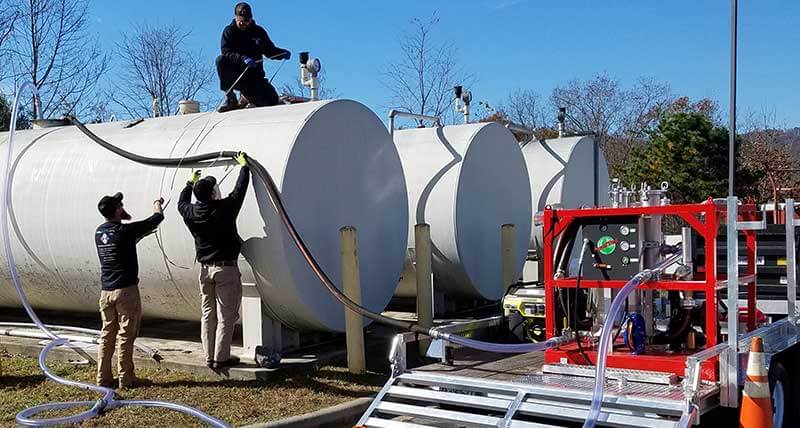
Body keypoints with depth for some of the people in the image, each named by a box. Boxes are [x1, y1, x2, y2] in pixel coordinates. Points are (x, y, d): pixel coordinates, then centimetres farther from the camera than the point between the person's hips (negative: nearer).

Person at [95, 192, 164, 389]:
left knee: (107, 334, 11)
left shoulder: (99, 232, 6)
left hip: (105, 291, 6)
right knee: (125, 335, 0)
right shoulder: (126, 230, -13)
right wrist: (157, 204, 18)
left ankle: (103, 378, 14)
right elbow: (158, 218, -3)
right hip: (126, 291, -6)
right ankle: (126, 378, 5)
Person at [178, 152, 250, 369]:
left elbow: (182, 202, 24)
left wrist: (191, 183, 37)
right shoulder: (225, 208, -14)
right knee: (226, 316, 1)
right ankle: (221, 358, 2)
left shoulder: (191, 213, -1)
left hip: (205, 269, 5)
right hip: (226, 269, -5)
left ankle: (209, 357, 17)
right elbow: (240, 189, 1)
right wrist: (244, 165, 16)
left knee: (208, 315, 12)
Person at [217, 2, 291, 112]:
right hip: (234, 75, -2)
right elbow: (226, 52, -17)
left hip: (254, 75, 2)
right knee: (221, 60, -31)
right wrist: (243, 59, -35)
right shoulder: (229, 31, -1)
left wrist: (283, 53, -6)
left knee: (272, 101, -17)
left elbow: (270, 50, 16)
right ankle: (230, 98, -18)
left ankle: (247, 96, 19)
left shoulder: (258, 32, 7)